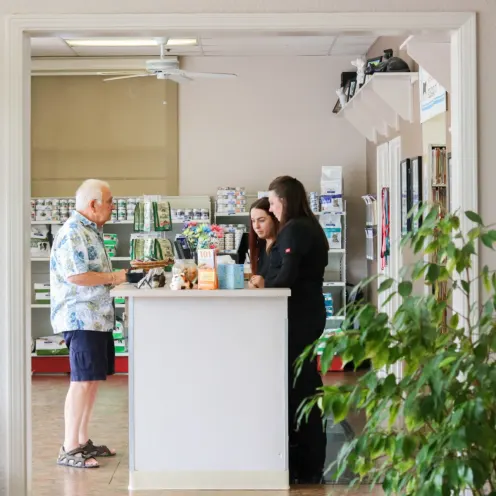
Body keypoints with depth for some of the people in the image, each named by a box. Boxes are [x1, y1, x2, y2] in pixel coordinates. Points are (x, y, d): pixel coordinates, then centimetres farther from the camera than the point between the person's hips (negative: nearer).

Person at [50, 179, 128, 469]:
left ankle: (83, 441, 21)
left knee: (93, 380, 13)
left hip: (98, 317, 10)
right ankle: (69, 449, -3)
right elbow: (76, 276, -24)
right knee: (83, 381, -9)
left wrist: (118, 275, 12)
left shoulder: (91, 230, 17)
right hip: (81, 318, -10)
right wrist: (113, 277, -14)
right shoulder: (73, 233, -15)